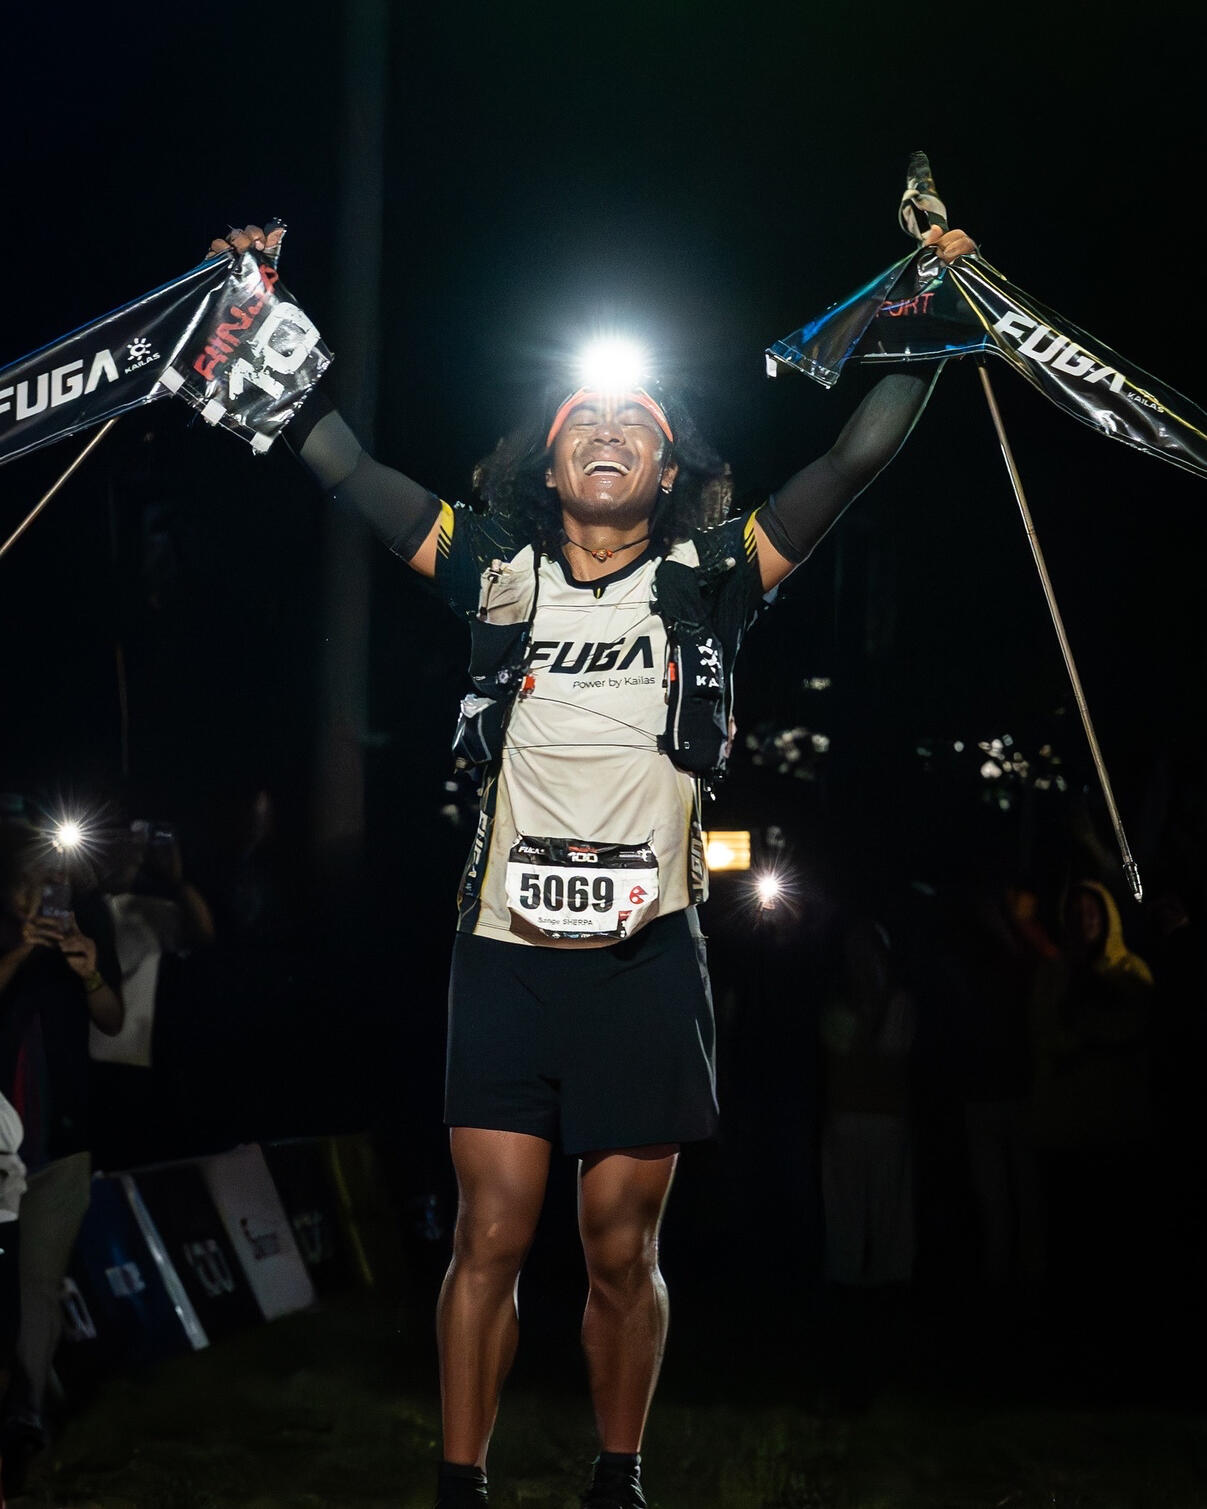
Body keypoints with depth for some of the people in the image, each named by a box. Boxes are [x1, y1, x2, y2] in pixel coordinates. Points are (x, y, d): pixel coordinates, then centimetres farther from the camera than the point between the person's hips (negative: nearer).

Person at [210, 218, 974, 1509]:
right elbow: (341, 466, 9)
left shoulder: (707, 581, 7)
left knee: (622, 1249, 5)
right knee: (491, 1237, -1)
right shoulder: (500, 574, 8)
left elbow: (858, 458, 3)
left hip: (645, 960, 0)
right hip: (507, 952, 0)